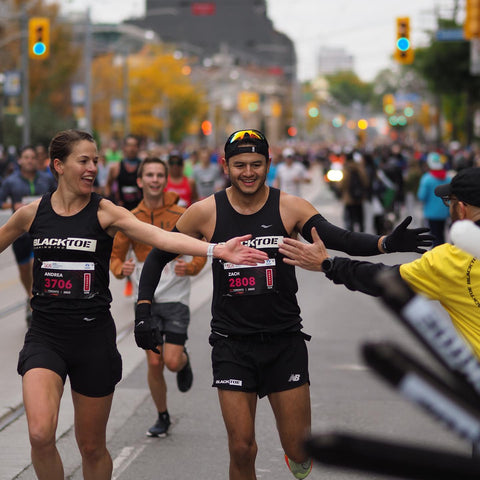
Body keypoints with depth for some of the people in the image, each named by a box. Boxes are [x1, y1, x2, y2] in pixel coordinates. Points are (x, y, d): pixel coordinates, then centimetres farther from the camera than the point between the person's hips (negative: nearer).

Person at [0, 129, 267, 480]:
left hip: (94, 336, 0)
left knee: (92, 446, 9)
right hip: (46, 335, 0)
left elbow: (161, 236, -17)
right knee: (40, 434, -21)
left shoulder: (105, 212, -4)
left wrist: (217, 250, -31)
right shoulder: (32, 213, 1)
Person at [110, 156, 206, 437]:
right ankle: (163, 417, 21)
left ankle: (184, 360, 29)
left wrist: (191, 267, -18)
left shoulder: (182, 216, -5)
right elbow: (115, 255, 9)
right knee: (154, 363, 1)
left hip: (176, 298, -2)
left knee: (172, 362, -9)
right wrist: (121, 269, -14)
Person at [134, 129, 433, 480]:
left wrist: (387, 243, -38)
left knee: (299, 448, 2)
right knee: (242, 448, -3)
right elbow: (159, 256, 6)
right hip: (232, 343, 0)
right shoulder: (206, 213, -3)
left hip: (285, 341, 0)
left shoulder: (290, 208, -5)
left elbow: (339, 239, -19)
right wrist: (143, 312, -6)